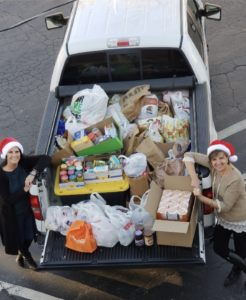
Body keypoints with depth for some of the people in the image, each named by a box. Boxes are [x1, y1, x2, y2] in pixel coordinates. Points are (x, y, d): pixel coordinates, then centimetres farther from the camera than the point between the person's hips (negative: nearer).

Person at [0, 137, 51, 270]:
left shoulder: (23, 162, -17)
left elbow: (46, 158, -24)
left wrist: (33, 173, -35)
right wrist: (25, 189, -32)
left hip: (27, 208, 5)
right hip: (11, 213, -4)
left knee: (29, 236, 22)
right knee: (18, 237, 16)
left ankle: (20, 256, 54)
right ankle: (27, 257, 48)